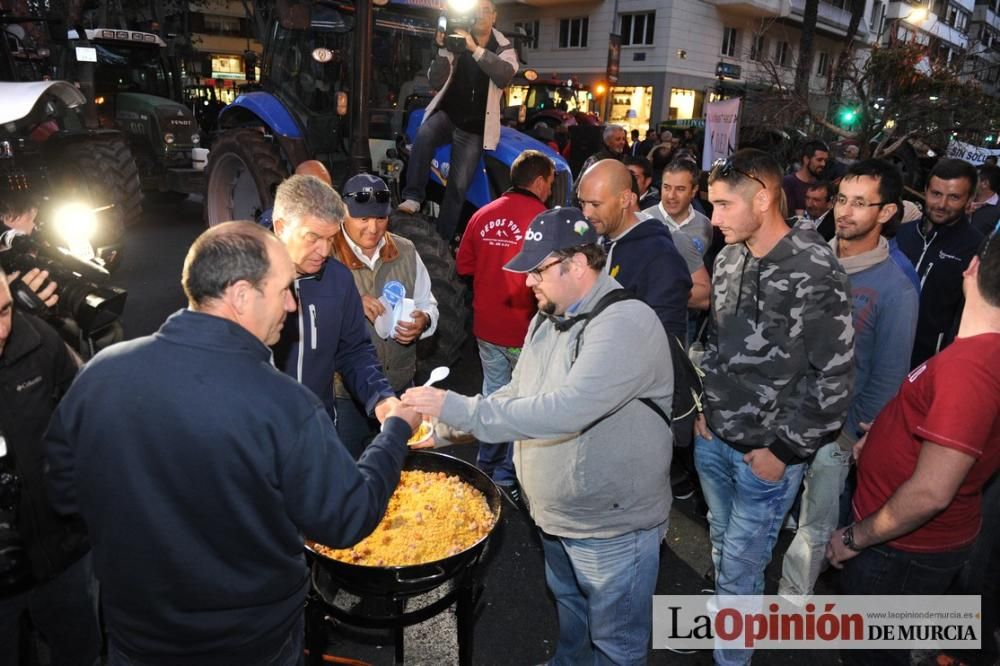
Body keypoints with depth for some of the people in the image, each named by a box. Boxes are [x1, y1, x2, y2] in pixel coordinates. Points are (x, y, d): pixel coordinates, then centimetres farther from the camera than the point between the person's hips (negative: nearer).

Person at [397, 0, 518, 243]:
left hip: (473, 129, 0)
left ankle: (442, 240, 5)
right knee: (423, 135, -35)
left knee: (458, 187, -5)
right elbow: (436, 83, -4)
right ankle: (413, 197, -32)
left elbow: (504, 76, -22)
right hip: (446, 114, 0)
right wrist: (443, 51, -19)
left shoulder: (504, 49, 2)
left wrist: (475, 49, -32)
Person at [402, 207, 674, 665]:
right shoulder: (548, 318, 2)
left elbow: (565, 410, -37)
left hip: (613, 526, -8)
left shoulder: (626, 323, -27)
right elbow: (519, 395, 8)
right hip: (555, 515, 8)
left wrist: (458, 409, -33)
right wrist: (441, 427, -6)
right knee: (568, 605, 31)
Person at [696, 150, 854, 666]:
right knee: (722, 547, 23)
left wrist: (784, 450, -14)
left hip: (765, 453, -6)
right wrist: (706, 408, 10)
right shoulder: (728, 259, 1)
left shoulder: (815, 272, -20)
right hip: (713, 438, 6)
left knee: (740, 569, 6)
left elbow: (835, 376, -17)